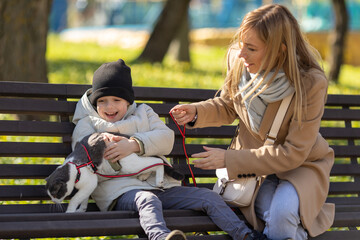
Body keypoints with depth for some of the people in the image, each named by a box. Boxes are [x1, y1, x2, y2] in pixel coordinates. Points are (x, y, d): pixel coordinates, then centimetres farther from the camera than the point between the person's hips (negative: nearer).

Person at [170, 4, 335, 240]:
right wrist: (197, 112, -15)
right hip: (254, 157, 3)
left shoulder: (311, 83, -27)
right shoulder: (237, 59, -13)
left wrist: (229, 159, -25)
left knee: (281, 213, -33)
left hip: (301, 165, -3)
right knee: (269, 214, -28)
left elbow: (293, 153, -23)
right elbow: (228, 106, 8)